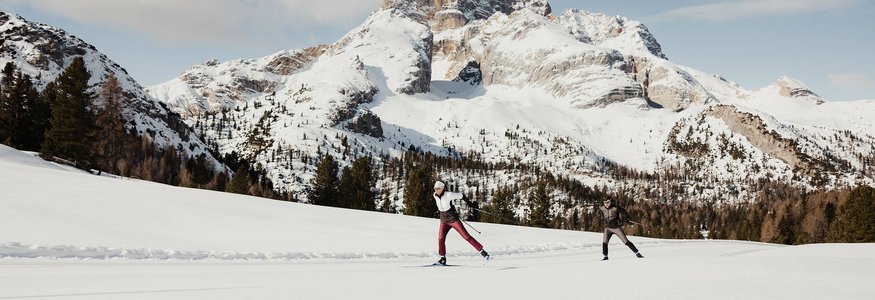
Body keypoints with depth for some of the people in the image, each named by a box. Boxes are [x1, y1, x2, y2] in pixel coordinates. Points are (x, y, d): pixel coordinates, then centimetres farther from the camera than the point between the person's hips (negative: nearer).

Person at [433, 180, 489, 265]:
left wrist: (469, 202, 7)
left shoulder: (448, 195, -19)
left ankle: (482, 251, -5)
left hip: (453, 219, -5)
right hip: (444, 220, 5)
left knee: (466, 236, -9)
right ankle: (443, 258, 1)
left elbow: (461, 195, -6)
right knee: (441, 239, -11)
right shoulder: (435, 195, -1)